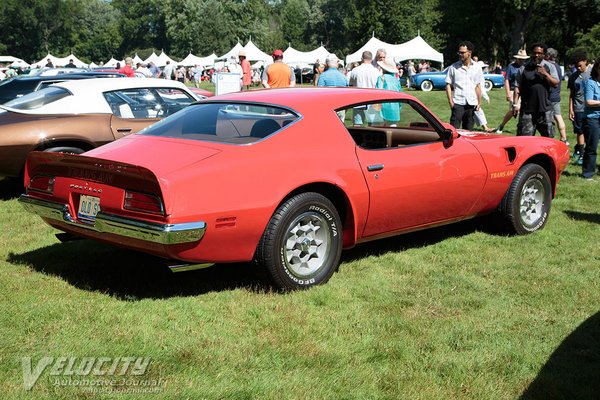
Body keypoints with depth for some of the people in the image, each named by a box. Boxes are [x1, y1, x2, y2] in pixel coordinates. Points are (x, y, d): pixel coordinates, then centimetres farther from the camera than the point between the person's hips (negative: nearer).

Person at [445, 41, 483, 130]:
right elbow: (448, 84, 3)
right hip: (458, 103, -3)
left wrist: (479, 102, 8)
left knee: (468, 131, 9)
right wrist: (450, 101, -7)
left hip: (472, 103, 3)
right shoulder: (453, 67, 2)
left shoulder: (476, 68, 9)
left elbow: (478, 86, 14)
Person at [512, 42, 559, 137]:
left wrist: (545, 74, -14)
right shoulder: (524, 68, 7)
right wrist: (515, 104, -2)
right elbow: (517, 87, 6)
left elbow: (555, 84, -1)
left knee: (548, 136, 2)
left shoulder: (549, 67, 8)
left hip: (545, 109, 0)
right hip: (527, 109, 0)